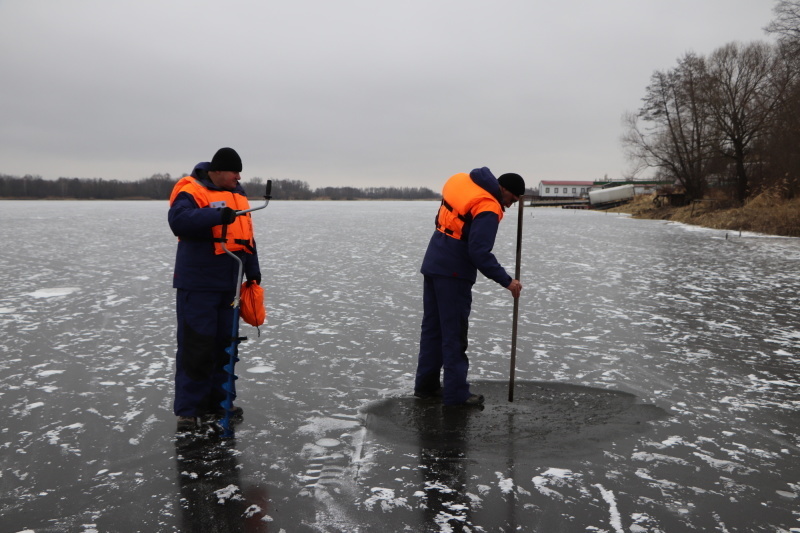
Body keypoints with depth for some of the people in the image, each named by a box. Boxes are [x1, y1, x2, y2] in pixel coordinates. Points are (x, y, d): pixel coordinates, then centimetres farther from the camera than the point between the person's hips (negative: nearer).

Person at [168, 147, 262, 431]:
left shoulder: (237, 195, 16)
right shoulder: (192, 191, -9)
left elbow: (246, 235, 21)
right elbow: (179, 221, -28)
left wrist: (253, 270, 17)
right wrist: (217, 216, -37)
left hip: (228, 285, 8)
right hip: (197, 285, -8)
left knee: (224, 346, 10)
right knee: (196, 346, -5)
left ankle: (216, 403, 21)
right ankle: (188, 410, 5)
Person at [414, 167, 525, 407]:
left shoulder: (464, 182, 8)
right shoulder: (488, 209, -17)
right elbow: (480, 253, -23)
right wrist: (506, 281, -17)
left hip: (433, 264, 9)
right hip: (454, 272, -9)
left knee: (432, 326, 14)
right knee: (454, 333, -2)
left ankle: (426, 384, 22)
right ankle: (456, 393, 3)